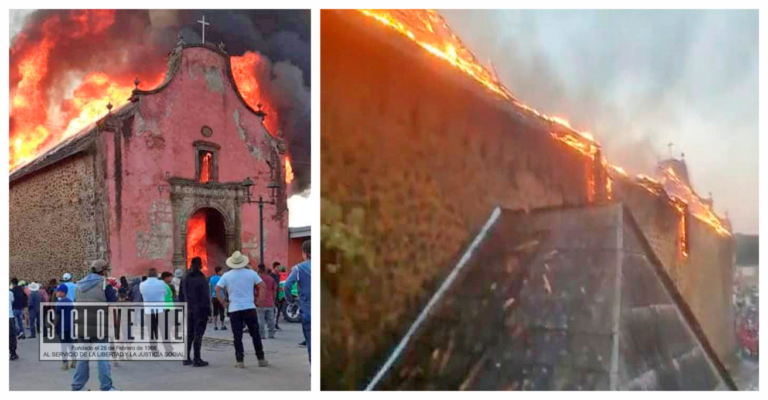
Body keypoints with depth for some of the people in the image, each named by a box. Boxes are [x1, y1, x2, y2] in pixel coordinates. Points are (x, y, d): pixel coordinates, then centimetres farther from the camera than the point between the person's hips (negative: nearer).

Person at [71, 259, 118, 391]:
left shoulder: (79, 284, 14)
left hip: (82, 326, 5)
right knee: (102, 357, 1)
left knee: (83, 357, 13)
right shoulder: (104, 283, -6)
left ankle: (77, 387, 14)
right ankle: (106, 388, 2)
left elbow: (76, 304, 19)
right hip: (99, 326, -5)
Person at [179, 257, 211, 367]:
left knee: (189, 334, 13)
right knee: (198, 335, -4)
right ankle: (197, 359, -4)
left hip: (188, 311, 6)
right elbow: (205, 296, -14)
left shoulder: (184, 278, 9)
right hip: (200, 311, -6)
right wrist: (208, 310, -9)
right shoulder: (201, 278, -12)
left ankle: (186, 358, 16)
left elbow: (181, 296, 12)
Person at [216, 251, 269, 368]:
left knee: (237, 337, 4)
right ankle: (261, 359, 13)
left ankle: (240, 361, 3)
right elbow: (263, 286, -1)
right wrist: (259, 300, 6)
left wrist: (222, 302, 4)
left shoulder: (227, 275, 0)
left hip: (234, 309, 0)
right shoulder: (251, 273, 1)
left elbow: (217, 289, -5)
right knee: (255, 335, 9)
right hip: (249, 308, 0)